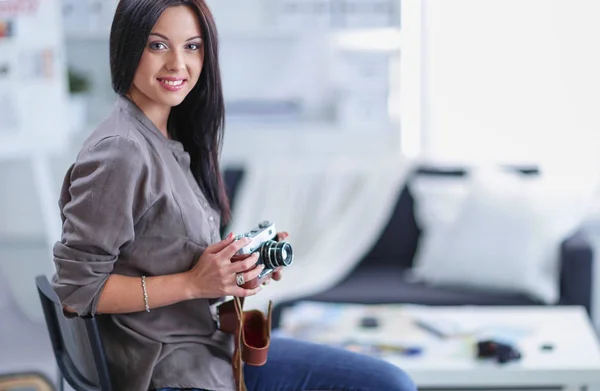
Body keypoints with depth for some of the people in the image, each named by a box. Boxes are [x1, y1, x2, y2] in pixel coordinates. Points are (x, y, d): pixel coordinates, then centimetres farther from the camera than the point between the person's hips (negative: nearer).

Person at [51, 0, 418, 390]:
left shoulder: (176, 140, 8)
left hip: (218, 345, 8)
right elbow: (76, 290, -19)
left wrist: (244, 262, -1)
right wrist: (193, 283, -20)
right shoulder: (118, 152, -19)